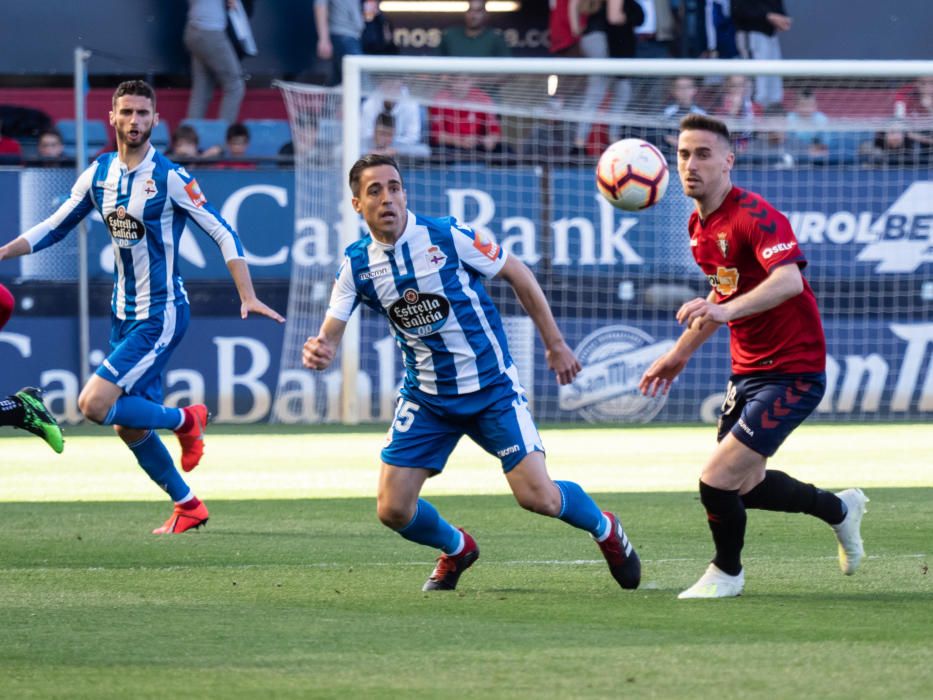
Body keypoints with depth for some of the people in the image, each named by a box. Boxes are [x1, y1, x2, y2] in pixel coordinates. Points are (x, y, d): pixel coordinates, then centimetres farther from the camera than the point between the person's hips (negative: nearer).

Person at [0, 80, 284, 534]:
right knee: (131, 430, 8)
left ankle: (185, 420, 4)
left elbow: (223, 235, -12)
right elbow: (54, 228, 16)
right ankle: (188, 506, 25)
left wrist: (247, 297, -21)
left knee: (94, 404, -18)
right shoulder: (98, 174, 4)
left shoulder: (170, 178, -13)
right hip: (123, 314, 7)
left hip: (161, 316, -7)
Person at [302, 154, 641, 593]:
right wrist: (318, 353, -33)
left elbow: (518, 275, -2)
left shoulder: (448, 237, -14)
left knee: (537, 496, -12)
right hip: (427, 399, 3)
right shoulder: (356, 265, -6)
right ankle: (456, 549, 27)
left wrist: (555, 344, 2)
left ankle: (605, 529, 21)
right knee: (393, 510, -6)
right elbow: (329, 336, -7)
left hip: (491, 387, -3)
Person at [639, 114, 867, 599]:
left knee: (717, 481, -13)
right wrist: (680, 352, 26)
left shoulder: (754, 216, -21)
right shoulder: (699, 227, 7)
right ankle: (839, 509, 42)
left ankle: (726, 573, 14)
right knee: (745, 485, 17)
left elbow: (789, 280, -38)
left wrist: (728, 310, -52)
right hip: (747, 371, 9)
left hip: (792, 372, -9)